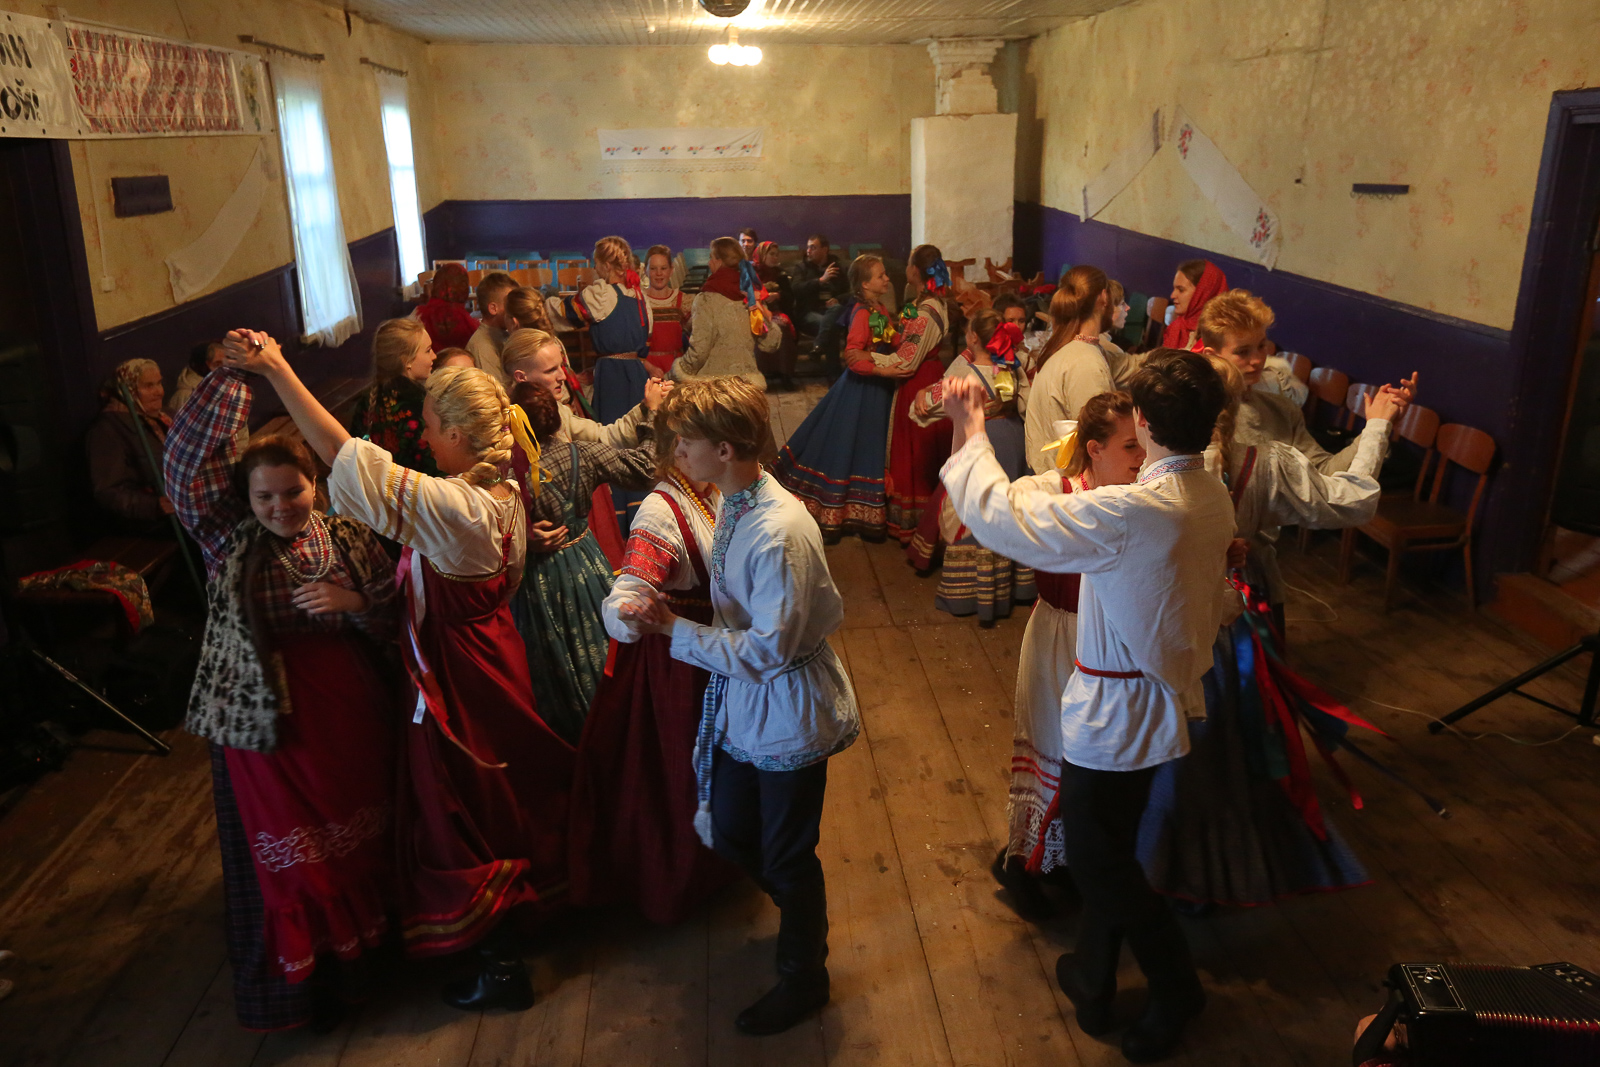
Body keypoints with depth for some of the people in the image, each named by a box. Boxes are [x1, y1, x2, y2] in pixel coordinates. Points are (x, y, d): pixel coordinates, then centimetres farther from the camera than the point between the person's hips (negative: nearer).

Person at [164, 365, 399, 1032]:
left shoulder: (347, 537, 0)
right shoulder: (228, 538, -4)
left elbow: (396, 616, 2)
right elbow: (190, 455, -17)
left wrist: (355, 603, -19)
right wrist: (233, 376, -22)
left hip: (351, 715, 2)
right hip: (264, 719, -2)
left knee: (359, 833, 17)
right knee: (282, 848, 8)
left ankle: (368, 933, 40)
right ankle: (301, 976, 25)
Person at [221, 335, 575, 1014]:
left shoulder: (446, 505, -29)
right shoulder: (506, 496, -3)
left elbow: (345, 454, -31)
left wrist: (276, 369, -26)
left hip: (454, 671, -8)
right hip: (496, 650, 8)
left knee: (463, 816, 8)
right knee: (503, 795, 25)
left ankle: (500, 966, 21)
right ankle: (529, 901, 46)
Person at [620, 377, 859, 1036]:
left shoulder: (779, 534, -31)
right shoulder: (732, 505, -3)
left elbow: (768, 649, -27)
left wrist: (674, 629, -23)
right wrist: (670, 616, 0)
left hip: (788, 714, -8)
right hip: (741, 704, 9)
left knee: (787, 857, 12)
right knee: (731, 835, 23)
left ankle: (803, 980, 38)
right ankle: (802, 912, 53)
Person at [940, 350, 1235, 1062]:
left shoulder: (1126, 513, -32)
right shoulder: (1215, 501, -4)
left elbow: (1001, 521, -27)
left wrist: (969, 434, -15)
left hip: (1116, 712, -8)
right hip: (1169, 699, 9)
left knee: (1099, 861, 13)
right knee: (1107, 849, 24)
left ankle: (1176, 991, 31)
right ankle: (1093, 980, 42)